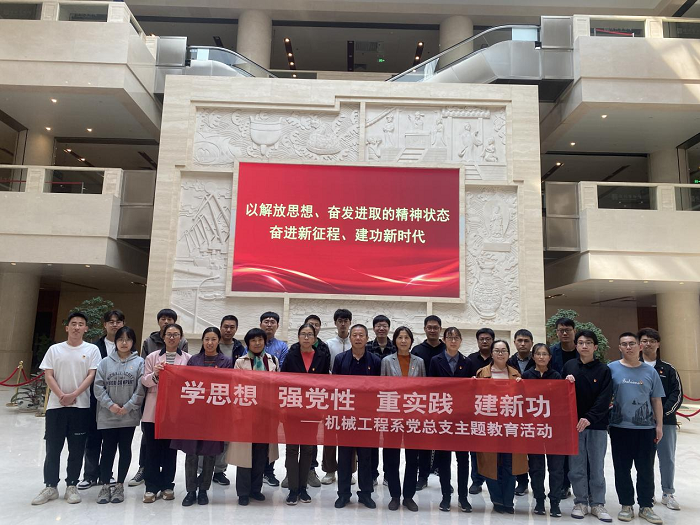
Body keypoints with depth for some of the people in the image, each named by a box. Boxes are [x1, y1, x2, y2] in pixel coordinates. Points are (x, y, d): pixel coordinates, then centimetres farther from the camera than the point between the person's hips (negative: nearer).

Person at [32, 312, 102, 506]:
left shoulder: (91, 350, 2)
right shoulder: (55, 349, 6)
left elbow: (91, 375, -4)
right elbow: (48, 376, 1)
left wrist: (74, 395, -15)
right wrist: (61, 396, -12)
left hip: (81, 406, -1)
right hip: (56, 405, 1)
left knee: (76, 449, 5)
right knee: (53, 448, 6)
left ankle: (71, 486, 17)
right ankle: (50, 487, 18)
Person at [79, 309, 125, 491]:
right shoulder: (95, 347, 3)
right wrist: (89, 394, -8)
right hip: (97, 397, 1)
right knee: (93, 436, 6)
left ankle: (106, 473, 23)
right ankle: (90, 475, 18)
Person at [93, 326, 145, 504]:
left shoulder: (139, 362, -1)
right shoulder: (105, 362, 3)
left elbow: (141, 388, -6)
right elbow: (98, 386, 0)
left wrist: (128, 407, -12)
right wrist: (110, 404, -10)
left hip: (129, 415, -1)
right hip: (107, 415, 1)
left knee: (125, 449, 8)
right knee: (108, 449, 7)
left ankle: (119, 485, 21)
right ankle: (105, 485, 19)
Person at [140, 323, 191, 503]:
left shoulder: (188, 358, 3)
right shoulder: (153, 357, 6)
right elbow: (144, 381, 2)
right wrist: (154, 375, -18)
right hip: (154, 409, 1)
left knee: (170, 448, 8)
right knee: (152, 448, 3)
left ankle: (167, 485, 19)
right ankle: (151, 487, 13)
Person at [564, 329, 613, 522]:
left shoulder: (603, 370, -1)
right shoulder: (569, 366, 3)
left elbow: (604, 399, -9)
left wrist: (589, 418, -18)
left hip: (597, 426, -1)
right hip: (573, 423, 1)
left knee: (597, 467, 7)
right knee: (577, 467, 6)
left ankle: (597, 504, 19)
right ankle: (580, 502, 18)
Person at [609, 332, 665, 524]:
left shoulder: (650, 371, 4)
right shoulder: (611, 369, -3)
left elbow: (656, 400, 7)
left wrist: (659, 425, 4)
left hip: (646, 427, 1)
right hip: (620, 427, -1)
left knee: (646, 469, 8)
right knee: (622, 469, 6)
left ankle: (646, 506, 22)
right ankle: (627, 505, 20)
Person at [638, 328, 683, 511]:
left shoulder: (667, 369, 7)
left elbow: (677, 393, 2)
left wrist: (665, 411, -11)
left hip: (666, 421, 1)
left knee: (667, 458, 6)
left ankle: (668, 494, 20)